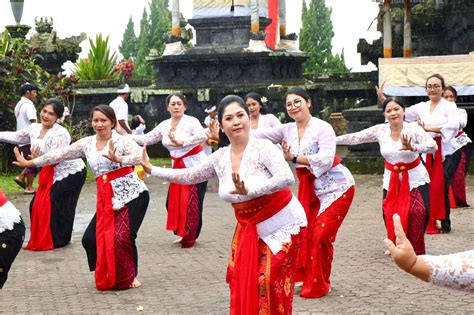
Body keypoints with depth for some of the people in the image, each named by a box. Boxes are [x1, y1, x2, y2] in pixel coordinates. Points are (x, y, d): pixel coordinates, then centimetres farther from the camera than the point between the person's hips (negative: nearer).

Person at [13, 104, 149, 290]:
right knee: (91, 239, -4)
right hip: (106, 198, 6)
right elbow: (60, 154, 15)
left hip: (132, 195, -6)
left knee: (123, 237, -16)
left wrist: (118, 159, -36)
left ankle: (130, 276, 10)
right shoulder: (87, 143, 10)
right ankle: (110, 277, 17)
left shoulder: (122, 140, -5)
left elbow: (141, 155, -21)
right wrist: (29, 163, 18)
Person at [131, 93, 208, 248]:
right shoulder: (164, 125, 6)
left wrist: (181, 143, -33)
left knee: (192, 204, -4)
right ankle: (185, 234, 23)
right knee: (173, 202, 4)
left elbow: (202, 136, -30)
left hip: (195, 166, -6)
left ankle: (191, 238, 10)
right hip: (178, 167, 6)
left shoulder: (191, 121, -12)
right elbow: (146, 139, 10)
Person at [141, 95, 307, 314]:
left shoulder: (263, 148, -19)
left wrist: (249, 191, -42)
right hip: (250, 228, 6)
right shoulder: (219, 158, -1)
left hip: (283, 224, -5)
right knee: (242, 281, 3)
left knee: (270, 283, -8)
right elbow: (189, 176, 13)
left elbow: (287, 178, -34)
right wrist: (151, 170, 11)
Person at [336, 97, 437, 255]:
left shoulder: (413, 128, -16)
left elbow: (433, 146, -28)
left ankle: (416, 249, 5)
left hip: (415, 178, -2)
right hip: (392, 178, 3)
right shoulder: (379, 130, -8)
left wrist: (412, 147, -46)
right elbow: (355, 138, -7)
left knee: (419, 212, -17)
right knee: (390, 214, -4)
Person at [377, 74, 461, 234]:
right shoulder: (421, 107, 11)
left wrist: (428, 128, -22)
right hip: (428, 153, 4)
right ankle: (432, 222, 10)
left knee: (441, 188, -11)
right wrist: (382, 98, 3)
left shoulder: (449, 106, -3)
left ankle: (444, 224, 1)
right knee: (429, 188, 0)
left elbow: (454, 125, -20)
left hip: (447, 152, -4)